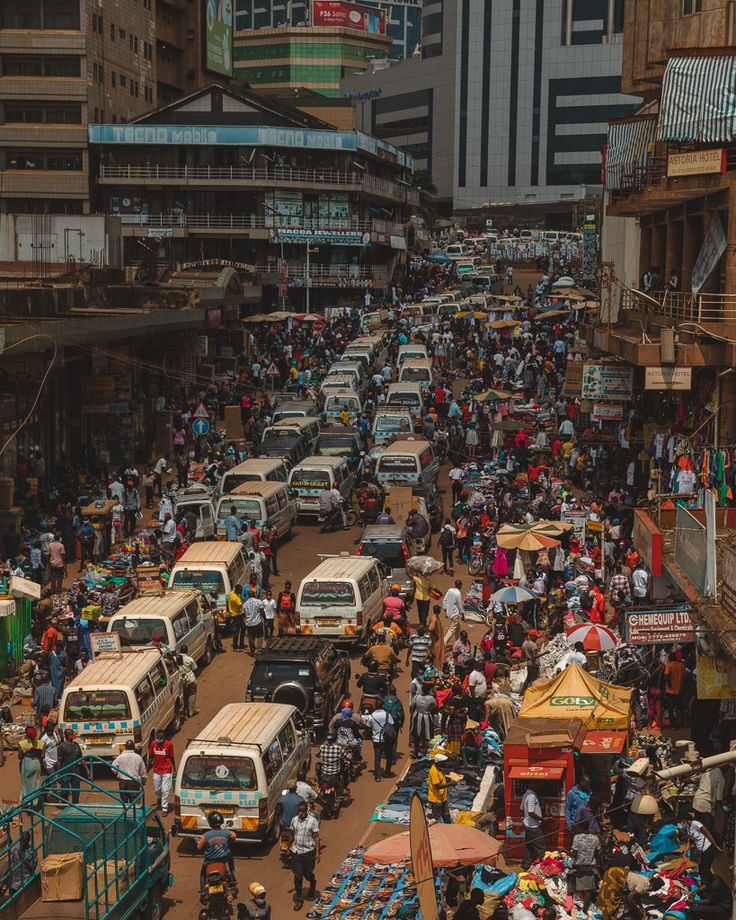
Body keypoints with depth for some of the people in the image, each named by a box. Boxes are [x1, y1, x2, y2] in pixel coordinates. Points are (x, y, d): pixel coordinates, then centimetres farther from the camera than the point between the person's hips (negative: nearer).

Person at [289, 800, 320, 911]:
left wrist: (317, 853, -12)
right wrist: (288, 848, 17)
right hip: (296, 851, 3)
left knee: (308, 874, 10)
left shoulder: (313, 821, -11)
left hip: (308, 851, -3)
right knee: (297, 876, 2)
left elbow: (316, 837, -9)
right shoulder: (294, 820, 1)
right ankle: (299, 900, 9)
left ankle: (313, 883, 46)